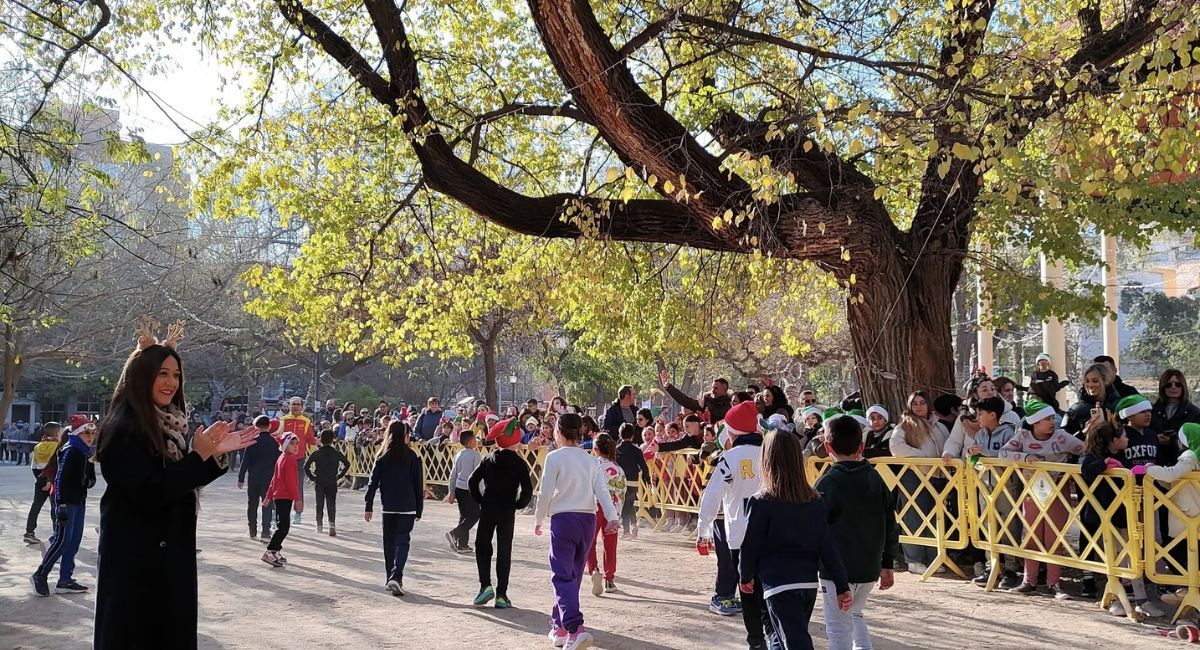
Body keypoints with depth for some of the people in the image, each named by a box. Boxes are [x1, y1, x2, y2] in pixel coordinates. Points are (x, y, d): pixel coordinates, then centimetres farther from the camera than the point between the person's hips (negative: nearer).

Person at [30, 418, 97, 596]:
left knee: (74, 541, 8)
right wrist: (61, 504, -23)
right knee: (62, 540, -9)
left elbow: (92, 478, 18)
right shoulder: (70, 451, -12)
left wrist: (88, 482, -7)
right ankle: (40, 576, 4)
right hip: (66, 501, -9)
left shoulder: (87, 453, 13)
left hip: (80, 501, 9)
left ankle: (65, 580, 13)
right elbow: (61, 478, -18)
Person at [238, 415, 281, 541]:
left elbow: (245, 461, -6)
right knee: (267, 506, 0)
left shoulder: (253, 442, -6)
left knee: (252, 506, 14)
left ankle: (253, 533, 21)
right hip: (269, 479, 0)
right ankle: (266, 534, -11)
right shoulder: (275, 443, -2)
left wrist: (241, 478, 0)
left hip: (253, 479, 0)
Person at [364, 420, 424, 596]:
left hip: (388, 507, 3)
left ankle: (391, 578, 21)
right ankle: (396, 577, -17)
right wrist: (419, 509, 6)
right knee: (403, 541, -1)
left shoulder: (382, 456, 2)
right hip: (407, 507, -3)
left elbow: (373, 481, 1)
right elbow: (418, 484, -2)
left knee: (389, 542, 14)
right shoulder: (412, 456, -4)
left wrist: (369, 506, 5)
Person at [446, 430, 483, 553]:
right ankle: (453, 534, -12)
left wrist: (451, 493, 20)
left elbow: (453, 475, 14)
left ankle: (462, 545, 14)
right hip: (469, 489, -8)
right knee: (474, 515, 0)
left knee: (464, 516, 14)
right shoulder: (475, 454, -10)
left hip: (458, 488, 8)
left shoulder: (459, 454, 11)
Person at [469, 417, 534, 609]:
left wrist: (480, 500, 6)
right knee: (504, 551, 5)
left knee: (482, 545, 15)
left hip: (487, 509, 1)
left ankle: (485, 585, 0)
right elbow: (527, 489, -12)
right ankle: (501, 595, 4)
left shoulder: (488, 460, 1)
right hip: (508, 511, -1)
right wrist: (518, 505, 2)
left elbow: (472, 481, -3)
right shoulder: (519, 463, -4)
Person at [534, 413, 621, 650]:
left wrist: (539, 520, 6)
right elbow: (602, 491, -3)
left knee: (563, 576, -7)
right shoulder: (590, 460, 8)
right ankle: (559, 626, 28)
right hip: (588, 520, 6)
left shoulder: (554, 457, -7)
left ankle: (575, 629, -24)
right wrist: (612, 517, -10)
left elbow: (546, 494, -7)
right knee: (573, 575, 17)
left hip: (563, 519, -6)